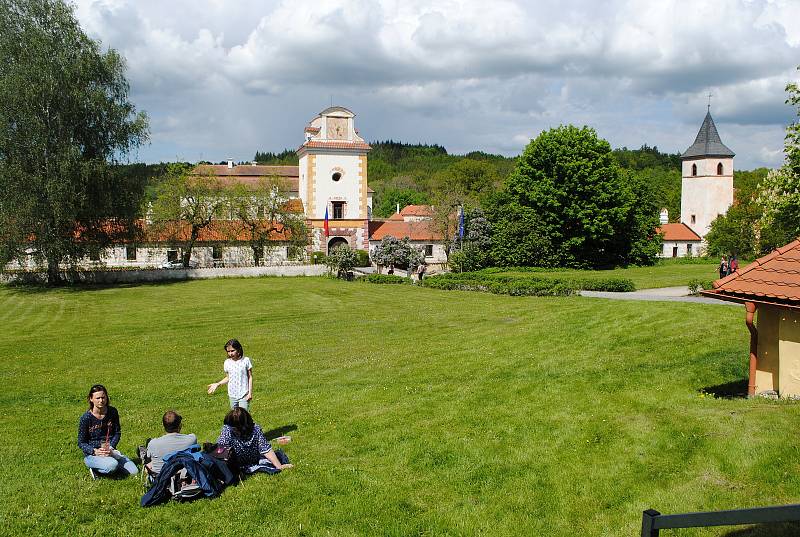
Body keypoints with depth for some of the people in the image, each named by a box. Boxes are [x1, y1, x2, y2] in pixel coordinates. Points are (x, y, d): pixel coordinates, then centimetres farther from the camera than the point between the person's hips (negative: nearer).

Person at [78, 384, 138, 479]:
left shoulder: (113, 412, -1)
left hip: (110, 450, 5)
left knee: (134, 471, -10)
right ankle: (94, 469, -5)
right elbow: (81, 443, -6)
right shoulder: (85, 418, -12)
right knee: (112, 465, -36)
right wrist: (95, 451, -23)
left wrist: (111, 448, -11)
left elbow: (117, 433, 7)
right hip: (91, 454, -5)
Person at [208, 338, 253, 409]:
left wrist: (250, 392, -7)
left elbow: (250, 377, -2)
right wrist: (217, 384, 0)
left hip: (244, 395, -4)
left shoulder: (246, 360, -7)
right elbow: (228, 378, 13)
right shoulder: (227, 363, 1)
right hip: (232, 395, 4)